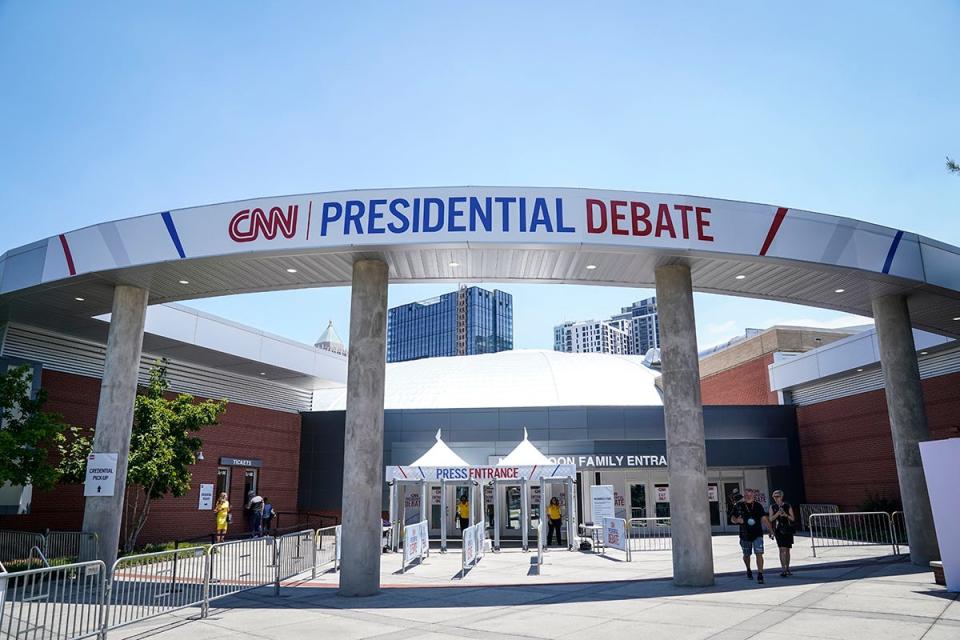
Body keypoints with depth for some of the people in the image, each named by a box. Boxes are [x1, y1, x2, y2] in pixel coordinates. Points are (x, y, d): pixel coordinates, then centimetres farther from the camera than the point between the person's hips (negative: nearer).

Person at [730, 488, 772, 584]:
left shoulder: (758, 506, 0)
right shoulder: (738, 506, -1)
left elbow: (764, 519, -4)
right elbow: (732, 519, 5)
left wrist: (771, 530, -13)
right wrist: (737, 520, -18)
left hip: (757, 535, -1)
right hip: (745, 536, 1)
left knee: (759, 554, -14)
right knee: (746, 555, 14)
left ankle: (760, 575, -11)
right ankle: (749, 570, 40)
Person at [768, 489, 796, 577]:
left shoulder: (788, 506, 2)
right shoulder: (772, 507, 4)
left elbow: (793, 519, 3)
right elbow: (771, 519, -2)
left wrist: (786, 515, -15)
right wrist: (778, 513, -16)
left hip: (788, 530, 1)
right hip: (778, 530, -1)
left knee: (787, 550, 10)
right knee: (782, 549, -11)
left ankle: (787, 569, 24)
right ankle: (783, 569, -11)